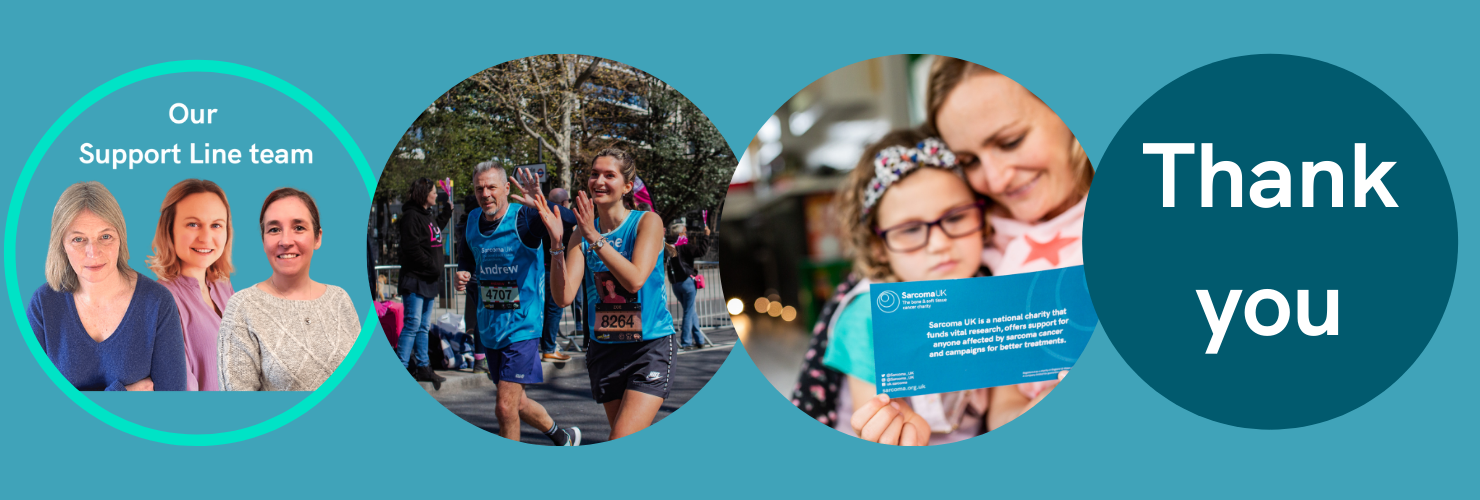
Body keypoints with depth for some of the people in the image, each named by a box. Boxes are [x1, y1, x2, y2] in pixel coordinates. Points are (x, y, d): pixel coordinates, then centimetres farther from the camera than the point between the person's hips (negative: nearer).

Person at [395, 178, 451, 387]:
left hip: (429, 280, 9)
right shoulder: (411, 216, -12)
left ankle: (422, 367, 18)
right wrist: (431, 267, -18)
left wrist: (447, 212, 36)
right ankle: (401, 368, -10)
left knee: (424, 326, 12)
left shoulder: (427, 215, 17)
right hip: (415, 278, -9)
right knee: (413, 324, -12)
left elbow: (435, 231, 36)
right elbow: (411, 248, -19)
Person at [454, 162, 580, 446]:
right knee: (517, 403, 19)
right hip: (489, 328, 7)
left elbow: (559, 233, -35)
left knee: (505, 408, -12)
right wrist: (462, 273, -1)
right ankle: (563, 438, 43)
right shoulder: (472, 220, 4)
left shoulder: (524, 218, -16)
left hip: (522, 326, -7)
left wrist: (540, 206, -54)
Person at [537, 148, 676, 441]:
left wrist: (595, 238, -26)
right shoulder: (583, 232, 3)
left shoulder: (647, 222, -6)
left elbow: (635, 280, -22)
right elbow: (564, 296, -7)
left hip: (650, 350, -5)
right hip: (605, 350, 5)